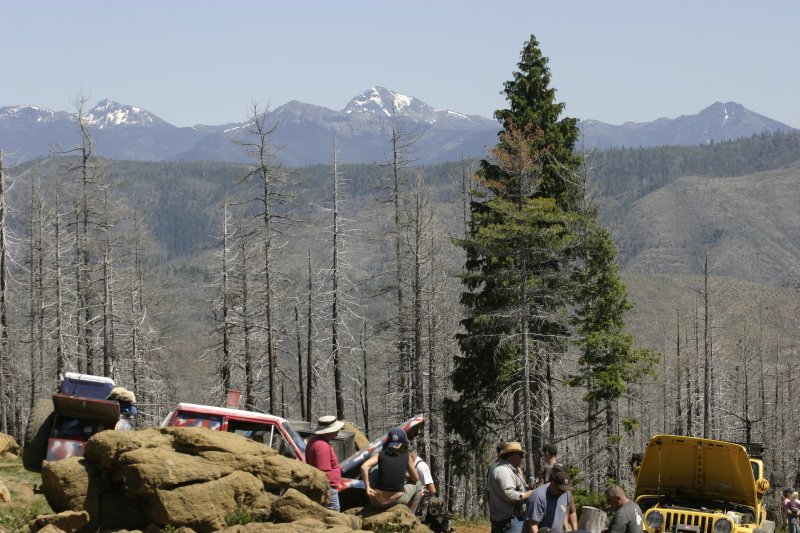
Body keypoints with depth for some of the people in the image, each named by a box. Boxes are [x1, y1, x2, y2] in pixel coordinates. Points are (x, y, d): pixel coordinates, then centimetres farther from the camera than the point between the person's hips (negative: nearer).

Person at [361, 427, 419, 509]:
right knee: (416, 484, 29)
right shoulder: (406, 457, -1)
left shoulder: (381, 455, -1)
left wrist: (367, 488, -9)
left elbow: (364, 467, -17)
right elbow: (416, 478, 11)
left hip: (377, 502, 1)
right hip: (397, 501, -1)